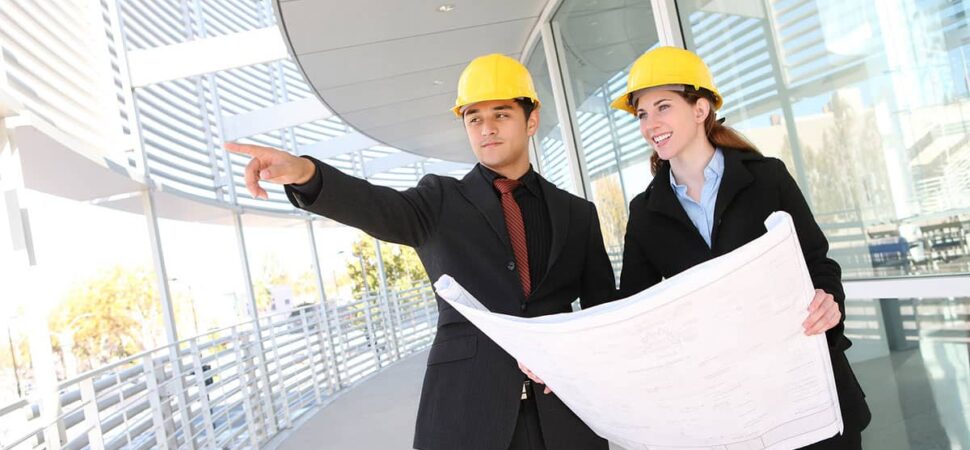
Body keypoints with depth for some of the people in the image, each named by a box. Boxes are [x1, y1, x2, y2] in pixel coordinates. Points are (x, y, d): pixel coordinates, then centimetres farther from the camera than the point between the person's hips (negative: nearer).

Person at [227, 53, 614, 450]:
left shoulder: (576, 213, 9)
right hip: (466, 411, -1)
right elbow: (383, 210, -15)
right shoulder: (442, 198, 5)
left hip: (564, 413, 2)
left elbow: (604, 308, 10)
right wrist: (305, 172, -34)